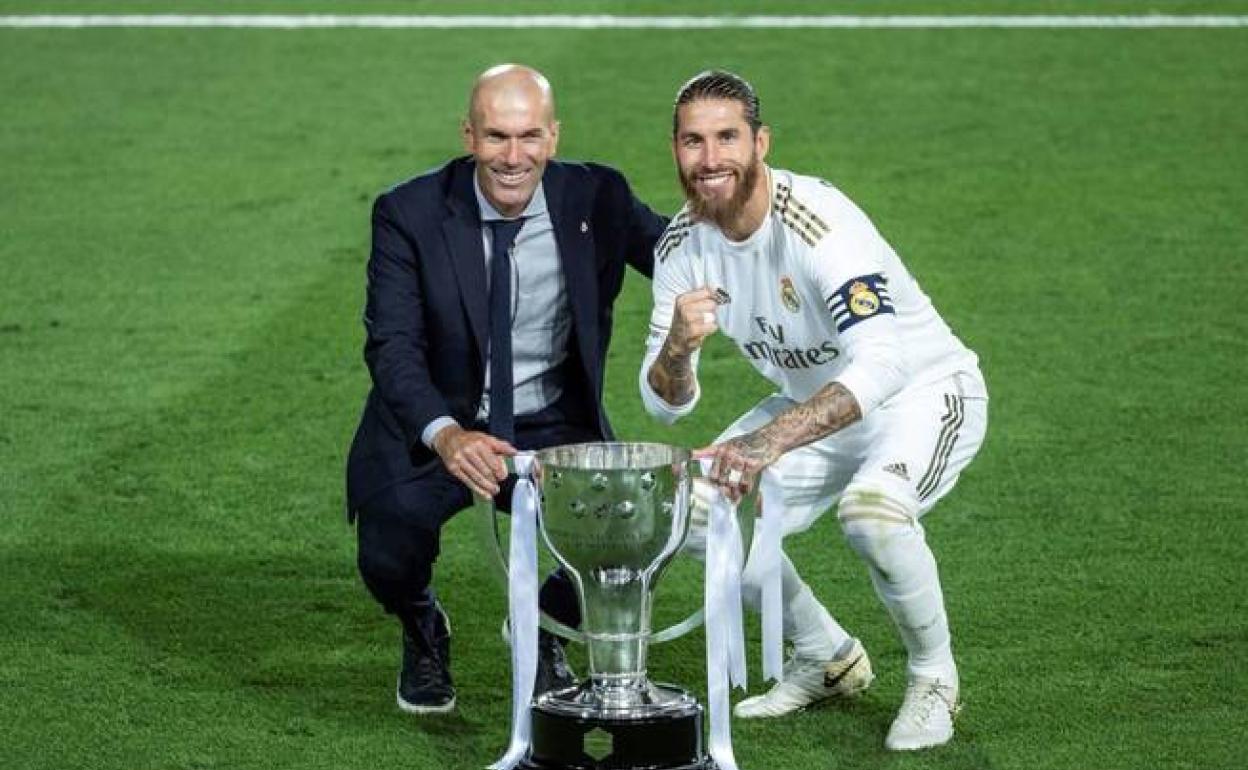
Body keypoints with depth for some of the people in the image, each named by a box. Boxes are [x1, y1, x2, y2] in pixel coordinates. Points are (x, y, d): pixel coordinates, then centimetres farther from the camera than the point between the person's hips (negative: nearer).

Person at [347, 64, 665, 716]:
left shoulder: (596, 199, -8)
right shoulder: (409, 214, -14)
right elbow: (392, 346, -21)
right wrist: (446, 435, -40)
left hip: (552, 429, 2)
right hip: (432, 428, -2)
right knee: (388, 556, -27)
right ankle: (423, 633, 14)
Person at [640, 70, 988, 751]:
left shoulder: (817, 222, -31)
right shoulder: (683, 243, -10)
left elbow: (881, 362, -45)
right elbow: (665, 403, -7)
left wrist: (772, 440, -58)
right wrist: (677, 347, -32)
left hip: (927, 390, -7)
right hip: (814, 405, 7)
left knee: (871, 509, -36)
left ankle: (932, 677, -7)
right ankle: (827, 659, 16)